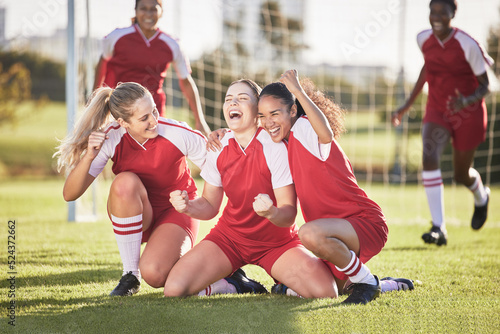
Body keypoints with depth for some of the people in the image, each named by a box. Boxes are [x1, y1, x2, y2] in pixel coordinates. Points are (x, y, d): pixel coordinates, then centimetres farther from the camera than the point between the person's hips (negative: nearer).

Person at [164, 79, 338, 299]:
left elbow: (289, 214, -19)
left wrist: (272, 213, -43)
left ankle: (283, 281, 7)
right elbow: (210, 205, 3)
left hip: (277, 241, -3)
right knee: (174, 289, -19)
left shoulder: (275, 147, -19)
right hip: (229, 236, 3)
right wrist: (188, 206, -20)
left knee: (325, 292, -27)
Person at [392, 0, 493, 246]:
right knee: (429, 156, -25)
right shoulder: (423, 40, -6)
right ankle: (439, 228, -27)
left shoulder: (468, 45, -20)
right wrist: (408, 104, 16)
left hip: (468, 114, -3)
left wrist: (467, 101, -33)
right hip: (437, 110, 3)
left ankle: (481, 198, 50)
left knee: (461, 175, 9)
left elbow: (485, 85, -12)